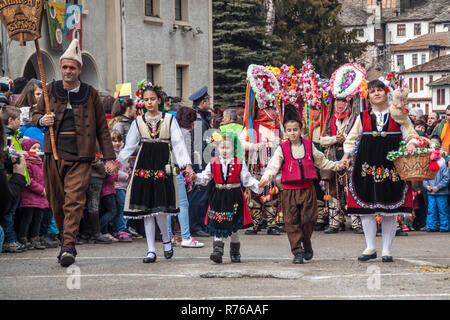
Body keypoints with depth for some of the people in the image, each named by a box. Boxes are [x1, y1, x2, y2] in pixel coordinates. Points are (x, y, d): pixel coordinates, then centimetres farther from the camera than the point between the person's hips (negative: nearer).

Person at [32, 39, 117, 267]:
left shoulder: (90, 94, 6)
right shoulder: (50, 90, 9)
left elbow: (102, 128, 10)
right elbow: (36, 115, 20)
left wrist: (109, 158, 5)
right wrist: (42, 120, -6)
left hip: (80, 156, -2)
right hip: (54, 154, 3)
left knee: (74, 201, -14)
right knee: (56, 202, 6)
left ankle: (69, 247, -21)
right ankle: (66, 239, 23)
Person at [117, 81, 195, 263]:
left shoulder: (169, 119, 5)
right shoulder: (138, 122, 9)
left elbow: (178, 144, 1)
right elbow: (129, 146, 13)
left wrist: (187, 165, -9)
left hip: (163, 165, -2)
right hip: (143, 166, 2)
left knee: (160, 208, -10)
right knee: (146, 209, 0)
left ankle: (166, 239, 18)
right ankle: (151, 250, 6)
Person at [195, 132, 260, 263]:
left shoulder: (239, 164, 0)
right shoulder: (213, 164, 3)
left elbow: (247, 180, 2)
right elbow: (205, 178, 5)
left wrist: (257, 185, -12)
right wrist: (195, 177, -13)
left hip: (234, 198, 0)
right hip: (218, 198, 0)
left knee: (234, 227, 10)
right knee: (218, 225, -7)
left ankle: (235, 252, 24)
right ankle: (217, 250, -10)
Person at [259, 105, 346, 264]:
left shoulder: (309, 146, 7)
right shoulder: (282, 149, 0)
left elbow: (321, 161, 21)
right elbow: (273, 166, -9)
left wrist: (336, 165, 17)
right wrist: (266, 178, -26)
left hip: (307, 189, 1)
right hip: (289, 190, -1)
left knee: (309, 218, -1)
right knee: (292, 221, -2)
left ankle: (306, 241, 28)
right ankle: (297, 251, 5)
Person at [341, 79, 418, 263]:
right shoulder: (362, 117, 12)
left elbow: (411, 135, 10)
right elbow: (351, 139, 17)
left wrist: (411, 144, -11)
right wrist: (347, 155, 2)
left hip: (391, 166, -1)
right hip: (367, 166, 1)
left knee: (390, 211, -1)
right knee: (367, 209, -1)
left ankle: (387, 250, 7)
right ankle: (370, 248, 10)